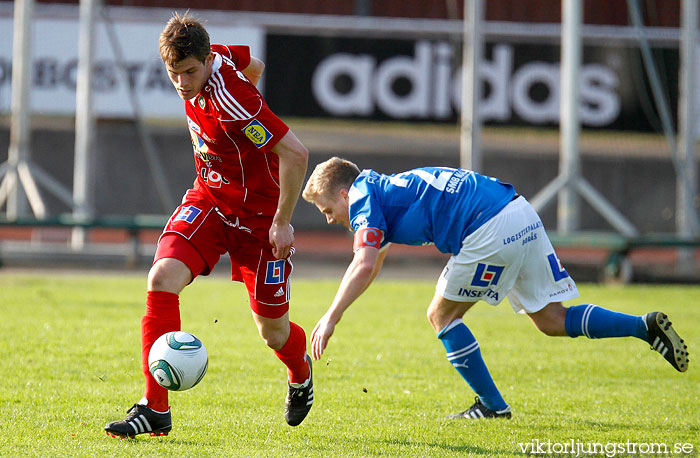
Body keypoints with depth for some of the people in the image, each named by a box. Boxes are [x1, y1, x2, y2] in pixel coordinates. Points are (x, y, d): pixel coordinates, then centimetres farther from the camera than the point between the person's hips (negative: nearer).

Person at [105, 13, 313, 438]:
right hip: (208, 200, 6)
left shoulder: (230, 100, -31)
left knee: (273, 331, 5)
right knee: (162, 278, -19)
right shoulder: (217, 56, -9)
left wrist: (282, 222, -24)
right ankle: (155, 408, -16)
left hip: (260, 212, -6)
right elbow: (254, 66, 13)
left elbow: (295, 153, -29)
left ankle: (300, 373, 45)